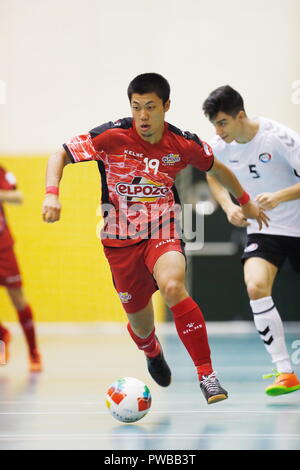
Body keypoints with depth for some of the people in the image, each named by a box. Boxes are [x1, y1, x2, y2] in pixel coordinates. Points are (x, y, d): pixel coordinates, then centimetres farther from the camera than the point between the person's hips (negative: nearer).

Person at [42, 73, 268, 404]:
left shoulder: (184, 144, -8)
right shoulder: (113, 136, -15)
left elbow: (216, 167, 14)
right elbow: (60, 156, -9)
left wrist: (245, 202, 26)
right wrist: (52, 194, -28)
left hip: (162, 232, 0)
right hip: (120, 240, 0)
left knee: (173, 287, -32)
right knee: (141, 326, 9)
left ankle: (206, 374, -25)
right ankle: (153, 353, 50)